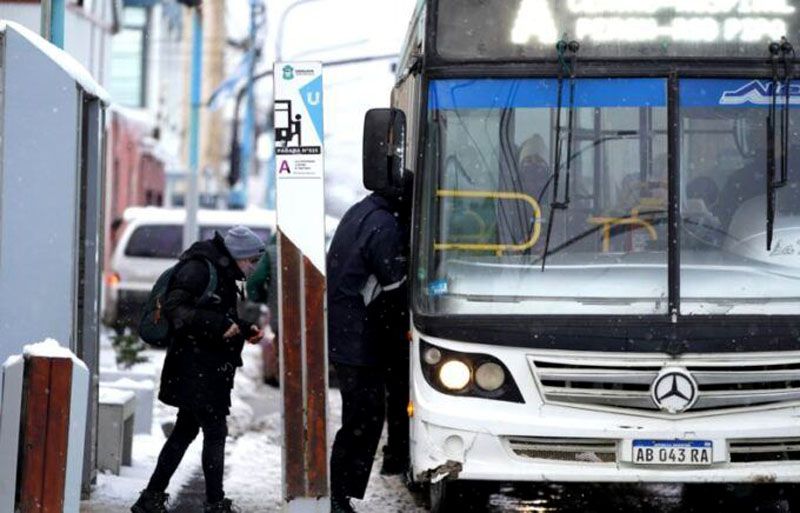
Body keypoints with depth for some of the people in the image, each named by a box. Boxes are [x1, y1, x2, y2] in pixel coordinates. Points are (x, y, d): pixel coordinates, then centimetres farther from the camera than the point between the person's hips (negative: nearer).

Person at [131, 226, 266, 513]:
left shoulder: (222, 274, 17)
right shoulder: (199, 268, -14)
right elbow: (175, 309, -22)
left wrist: (244, 330, 9)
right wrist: (220, 326, -25)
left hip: (211, 368, 10)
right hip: (196, 367, -10)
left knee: (186, 431, 13)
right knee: (215, 432, -7)